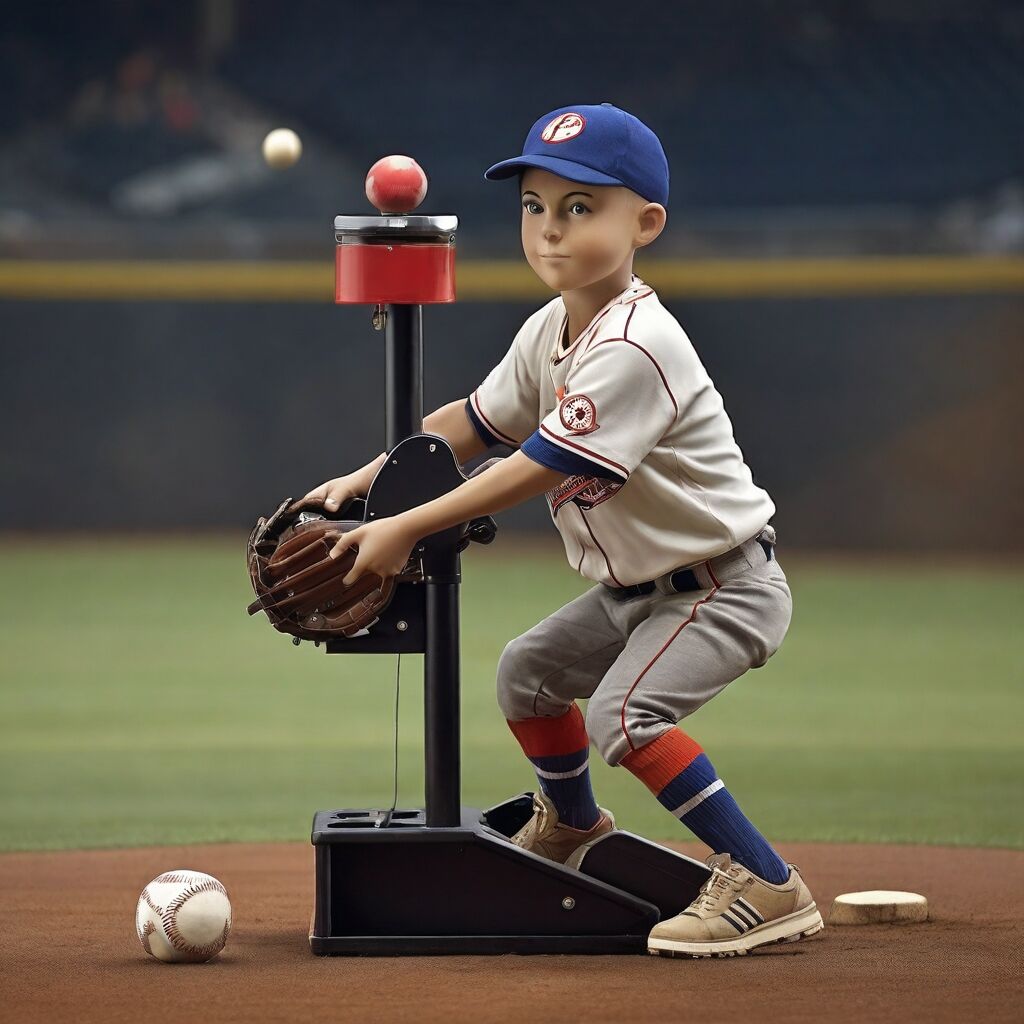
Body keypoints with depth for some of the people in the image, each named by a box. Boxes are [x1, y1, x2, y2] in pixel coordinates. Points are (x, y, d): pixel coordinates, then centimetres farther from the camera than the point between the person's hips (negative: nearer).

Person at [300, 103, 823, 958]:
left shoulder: (634, 348, -28)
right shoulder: (549, 332, 1)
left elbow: (535, 470, -29)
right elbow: (475, 420, 15)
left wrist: (406, 528, -25)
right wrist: (367, 479, 4)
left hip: (723, 588, -10)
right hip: (636, 589, 10)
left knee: (624, 712, -27)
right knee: (528, 672, 22)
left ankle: (768, 886, -25)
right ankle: (573, 827, 48)